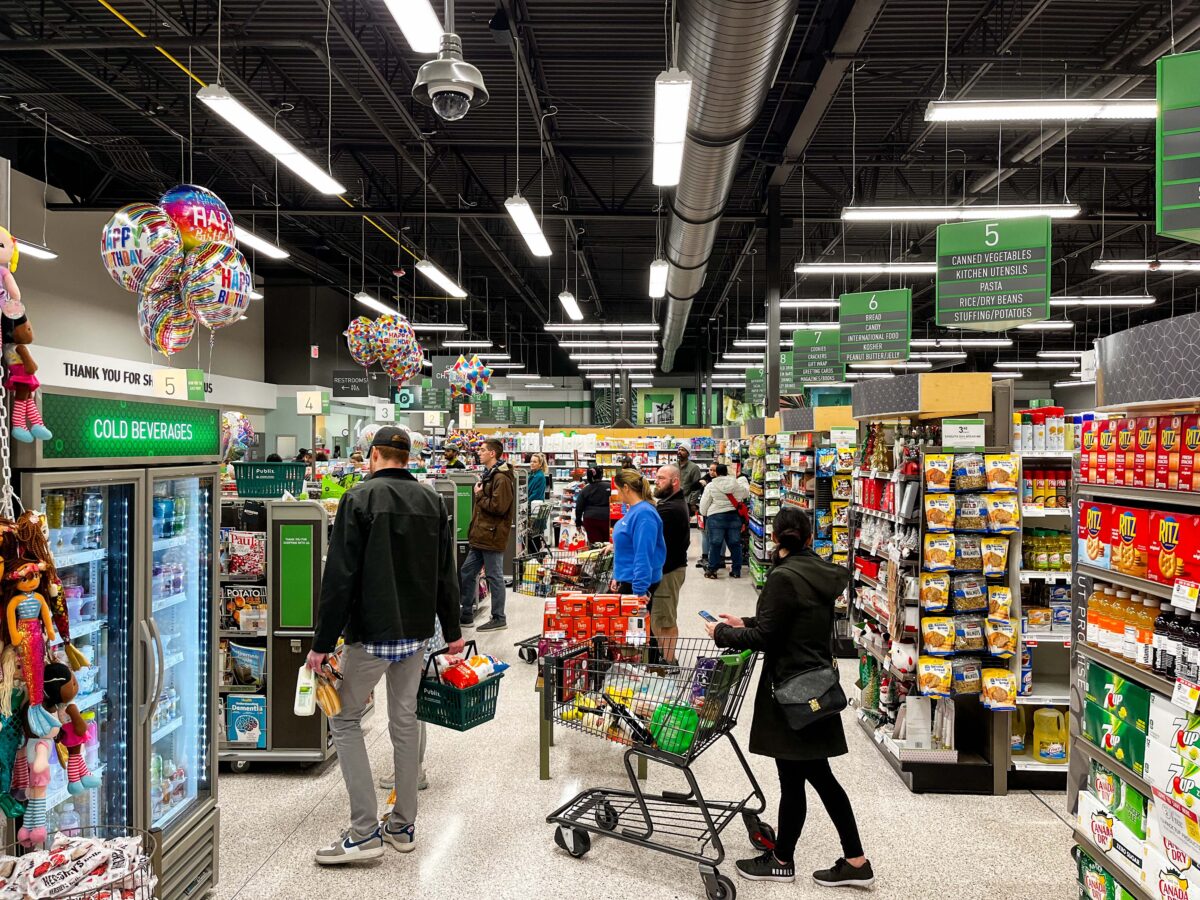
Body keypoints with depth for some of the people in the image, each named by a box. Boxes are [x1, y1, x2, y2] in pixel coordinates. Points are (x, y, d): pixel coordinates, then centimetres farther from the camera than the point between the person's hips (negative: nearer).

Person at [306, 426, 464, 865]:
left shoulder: (360, 498, -11)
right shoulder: (431, 501, 7)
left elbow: (340, 576, -16)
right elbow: (446, 574, 11)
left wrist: (322, 642, -11)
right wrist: (452, 631, 20)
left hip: (372, 634, -6)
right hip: (417, 631, 6)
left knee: (345, 719, 7)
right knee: (405, 719, 15)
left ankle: (365, 832, 4)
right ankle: (403, 825, 22)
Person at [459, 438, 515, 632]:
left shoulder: (502, 478, -17)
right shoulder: (489, 475, 17)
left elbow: (498, 507, -26)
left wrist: (479, 495, -13)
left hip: (492, 536, -10)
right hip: (481, 536, 10)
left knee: (495, 577, 0)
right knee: (466, 573, 13)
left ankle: (498, 619, 12)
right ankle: (466, 616, 23)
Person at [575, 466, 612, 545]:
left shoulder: (584, 490, 4)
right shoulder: (609, 487, -4)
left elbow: (579, 508, 5)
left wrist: (578, 523, 14)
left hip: (590, 519, 2)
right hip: (606, 518, -2)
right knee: (609, 542, 10)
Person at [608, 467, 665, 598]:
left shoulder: (644, 514, -22)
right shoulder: (633, 510, 9)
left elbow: (644, 555, -25)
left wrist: (640, 590, -25)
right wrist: (617, 576, 20)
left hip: (636, 583, -9)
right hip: (626, 579, 9)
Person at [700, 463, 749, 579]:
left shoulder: (711, 486, -5)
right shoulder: (737, 484, 2)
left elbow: (703, 505, -2)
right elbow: (746, 493, 22)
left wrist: (704, 514, 17)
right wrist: (744, 482, 40)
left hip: (716, 517, -2)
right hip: (734, 517, 3)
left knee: (715, 544, 3)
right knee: (735, 544, 10)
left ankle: (712, 570, 6)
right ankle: (736, 570, 16)